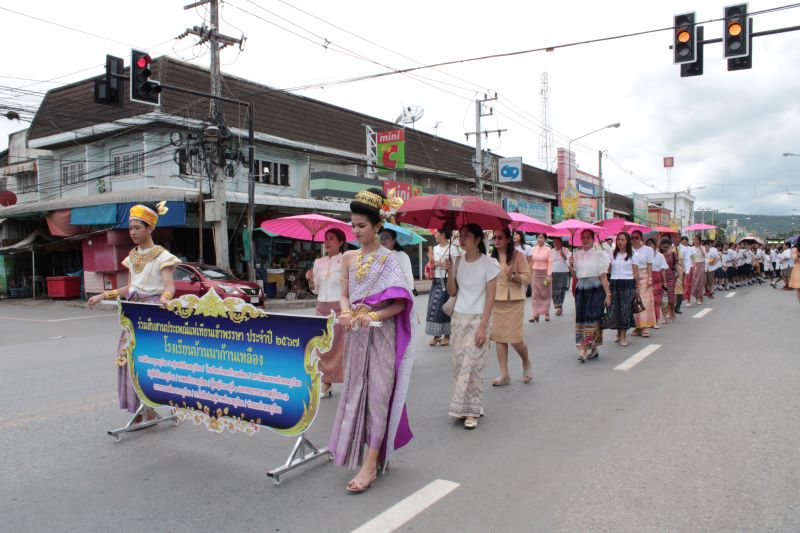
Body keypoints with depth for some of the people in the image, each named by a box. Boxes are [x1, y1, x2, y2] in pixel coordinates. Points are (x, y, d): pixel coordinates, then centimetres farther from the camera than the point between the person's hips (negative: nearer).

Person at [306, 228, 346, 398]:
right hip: (322, 308, 5)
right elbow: (315, 289, 14)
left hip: (340, 308, -5)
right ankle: (326, 383, 17)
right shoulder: (318, 262, 10)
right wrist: (310, 280, -5)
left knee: (342, 345, -5)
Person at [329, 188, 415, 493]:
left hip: (380, 335, -6)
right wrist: (345, 312, -11)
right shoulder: (349, 257, 9)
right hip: (355, 335, 6)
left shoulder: (388, 259, -6)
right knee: (356, 393, 10)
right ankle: (377, 450, 26)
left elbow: (401, 302, -10)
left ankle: (371, 464, -1)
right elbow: (344, 294, 10)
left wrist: (375, 315, -24)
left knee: (377, 394, -4)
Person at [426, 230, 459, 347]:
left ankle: (447, 336, 7)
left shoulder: (452, 248, -7)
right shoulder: (435, 248, 15)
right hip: (436, 281, 6)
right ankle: (436, 335, 8)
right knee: (433, 307, 1)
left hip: (447, 281, -6)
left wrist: (444, 265, -17)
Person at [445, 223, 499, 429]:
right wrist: (450, 272, -9)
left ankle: (472, 412, 3)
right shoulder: (457, 261, 4)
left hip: (478, 319, -5)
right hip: (459, 318, 5)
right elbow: (452, 292, 7)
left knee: (473, 365, -6)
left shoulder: (488, 263, -9)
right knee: (459, 363, 5)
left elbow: (490, 297, -10)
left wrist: (483, 326, -15)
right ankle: (464, 407, 16)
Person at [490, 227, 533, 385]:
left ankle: (527, 363, 24)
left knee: (515, 338, -6)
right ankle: (504, 374, 13)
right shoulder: (493, 257, 9)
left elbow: (527, 278, -8)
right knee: (499, 337, 4)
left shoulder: (517, 256, -5)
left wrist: (514, 275, -23)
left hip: (514, 302, -5)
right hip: (496, 301, 5)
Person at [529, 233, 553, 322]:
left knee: (546, 294, 5)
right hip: (535, 273, 3)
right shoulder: (534, 249, 7)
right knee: (535, 294, -1)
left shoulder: (548, 249, -3)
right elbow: (531, 262, 10)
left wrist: (549, 275, -14)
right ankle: (535, 314, -2)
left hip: (545, 273, -3)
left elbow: (550, 263, -7)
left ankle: (546, 313, 13)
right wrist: (530, 274, 6)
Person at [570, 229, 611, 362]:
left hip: (595, 289, -4)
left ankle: (593, 348, 2)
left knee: (591, 319, -6)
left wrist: (608, 294, -8)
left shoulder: (599, 254, -3)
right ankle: (582, 349, 6)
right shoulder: (576, 254, 10)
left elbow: (603, 276, -5)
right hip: (581, 289, 4)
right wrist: (571, 265, -4)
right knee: (580, 319, 1)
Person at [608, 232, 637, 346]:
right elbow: (607, 269, 8)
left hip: (628, 283, -3)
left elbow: (636, 271, 2)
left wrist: (635, 286, -3)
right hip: (614, 283, 3)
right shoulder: (612, 253, 9)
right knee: (615, 308, 3)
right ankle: (618, 333, 17)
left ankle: (623, 335, 2)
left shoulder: (632, 254, 2)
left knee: (625, 308, -3)